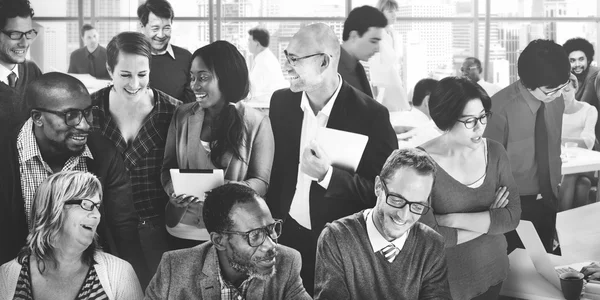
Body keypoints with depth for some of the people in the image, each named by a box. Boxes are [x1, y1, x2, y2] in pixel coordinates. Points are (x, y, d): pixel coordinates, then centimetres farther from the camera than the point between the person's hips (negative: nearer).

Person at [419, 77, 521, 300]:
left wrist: (452, 220, -20)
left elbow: (513, 216, -10)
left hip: (493, 270, 4)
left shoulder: (495, 152, -5)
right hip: (445, 281, -4)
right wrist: (488, 220, -14)